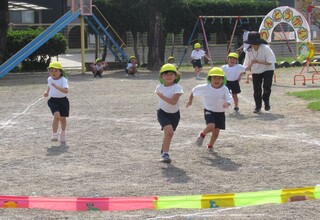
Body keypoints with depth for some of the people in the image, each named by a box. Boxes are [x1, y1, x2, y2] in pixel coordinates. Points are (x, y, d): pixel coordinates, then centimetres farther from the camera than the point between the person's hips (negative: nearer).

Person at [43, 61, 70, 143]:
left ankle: (63, 134, 38)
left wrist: (56, 86, -41)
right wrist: (47, 92, 12)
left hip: (63, 100, -2)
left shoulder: (63, 80, -16)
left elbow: (66, 91, -33)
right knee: (57, 116, -22)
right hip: (53, 100, 2)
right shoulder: (49, 79, 3)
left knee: (63, 118, 11)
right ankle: (54, 135, -20)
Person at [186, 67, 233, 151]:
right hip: (209, 111, -3)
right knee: (211, 126, -27)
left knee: (216, 131, 9)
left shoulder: (224, 89, -9)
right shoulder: (205, 88, -9)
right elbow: (194, 91, 8)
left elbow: (229, 99, -19)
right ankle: (202, 134, 5)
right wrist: (190, 100, 21)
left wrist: (227, 103, -42)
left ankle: (210, 145, 36)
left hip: (220, 113, 3)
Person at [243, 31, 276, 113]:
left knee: (267, 87, -17)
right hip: (255, 71, 3)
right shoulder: (249, 51, -9)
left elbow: (269, 62, -23)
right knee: (256, 89, -2)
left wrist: (258, 61, -30)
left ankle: (266, 101, 13)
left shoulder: (265, 48, -22)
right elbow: (247, 66, -3)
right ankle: (258, 107, 13)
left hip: (267, 70, -3)